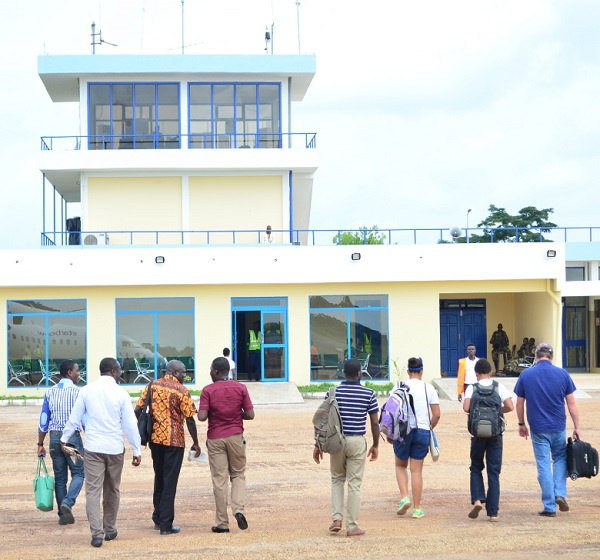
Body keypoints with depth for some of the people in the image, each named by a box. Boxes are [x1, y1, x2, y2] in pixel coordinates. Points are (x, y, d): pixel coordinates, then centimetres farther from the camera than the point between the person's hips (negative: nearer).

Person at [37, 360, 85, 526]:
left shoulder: (50, 392, 7)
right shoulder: (78, 392, -7)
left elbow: (44, 420, 6)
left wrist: (40, 444, 11)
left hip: (54, 437, 4)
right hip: (73, 437, -4)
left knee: (59, 477, 10)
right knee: (78, 473, 6)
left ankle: (63, 516, 11)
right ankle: (68, 502, -17)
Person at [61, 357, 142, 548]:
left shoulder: (86, 391, 1)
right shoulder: (121, 393, -5)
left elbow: (74, 418, 6)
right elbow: (130, 425, -4)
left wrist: (64, 439, 20)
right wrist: (136, 450, 3)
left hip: (92, 448, 0)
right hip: (115, 449, 0)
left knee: (93, 491, -1)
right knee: (112, 491, 15)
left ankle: (97, 533, -10)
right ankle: (110, 530, 25)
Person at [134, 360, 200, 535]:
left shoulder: (152, 386, 5)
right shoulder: (181, 391, -10)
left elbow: (138, 410, 4)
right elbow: (190, 419, -10)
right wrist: (195, 443, 0)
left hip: (155, 438, 5)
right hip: (174, 440, -5)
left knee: (159, 478, 20)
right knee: (170, 482, 0)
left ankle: (158, 519, 28)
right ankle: (166, 525, 0)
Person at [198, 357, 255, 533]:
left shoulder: (208, 390, -6)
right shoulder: (240, 388, -1)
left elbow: (202, 417, -13)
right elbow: (250, 415, -3)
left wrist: (212, 412, 9)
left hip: (215, 438, -1)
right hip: (235, 436, 1)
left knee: (219, 479, 2)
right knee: (238, 475, 14)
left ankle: (222, 523, 3)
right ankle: (239, 509, -9)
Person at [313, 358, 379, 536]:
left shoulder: (333, 392, 0)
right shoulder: (368, 393, -2)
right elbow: (374, 423, 0)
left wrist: (318, 445, 5)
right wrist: (376, 445, 11)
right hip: (357, 442, -1)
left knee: (337, 479, 18)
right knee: (355, 484, 4)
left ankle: (337, 519, 6)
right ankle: (352, 526, 6)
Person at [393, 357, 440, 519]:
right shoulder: (429, 389, 0)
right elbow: (436, 415, -1)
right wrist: (430, 427, 17)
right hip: (422, 431, 1)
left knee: (400, 465, 19)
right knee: (417, 470, 6)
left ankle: (405, 497, 0)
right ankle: (417, 509, 8)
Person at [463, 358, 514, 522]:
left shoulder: (472, 388, -1)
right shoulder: (499, 387, 1)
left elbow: (466, 407, -16)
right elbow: (510, 407, -10)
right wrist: (498, 410, 11)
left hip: (478, 433, -1)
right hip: (495, 434, 1)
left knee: (476, 468, 16)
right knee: (494, 472, 5)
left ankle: (477, 499, -6)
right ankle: (493, 512, 3)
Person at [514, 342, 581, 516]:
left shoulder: (526, 375, -3)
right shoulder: (562, 374, -3)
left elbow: (519, 403, 1)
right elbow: (571, 403, -1)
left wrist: (522, 424, 14)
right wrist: (577, 427, 6)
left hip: (538, 428, -1)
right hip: (558, 427, 1)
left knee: (544, 465, 4)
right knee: (560, 458, 21)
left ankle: (549, 506, 5)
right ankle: (560, 493, 4)